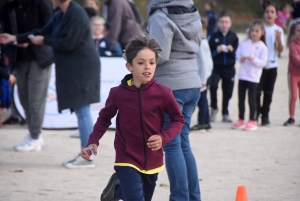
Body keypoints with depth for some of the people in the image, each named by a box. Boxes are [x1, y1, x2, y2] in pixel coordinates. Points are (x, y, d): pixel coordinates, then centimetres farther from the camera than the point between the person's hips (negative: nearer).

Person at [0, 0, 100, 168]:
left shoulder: (76, 14, -16)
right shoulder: (61, 15, 14)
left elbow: (68, 43, -20)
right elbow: (43, 32, 18)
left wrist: (44, 41, -8)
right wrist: (15, 38, 16)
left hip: (81, 69, -10)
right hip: (73, 70, 10)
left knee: (83, 111, -8)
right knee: (81, 112, 10)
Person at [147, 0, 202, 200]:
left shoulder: (161, 17, -15)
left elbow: (159, 55, -20)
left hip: (170, 86, -8)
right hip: (192, 84, 8)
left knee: (172, 145, -3)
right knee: (183, 142, 14)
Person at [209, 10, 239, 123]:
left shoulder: (233, 37, 4)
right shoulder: (214, 36, -1)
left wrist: (232, 50, -12)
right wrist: (216, 51, -17)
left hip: (229, 68, 2)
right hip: (216, 67, -2)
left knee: (227, 91, 5)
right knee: (213, 85, -24)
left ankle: (225, 114, 20)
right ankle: (214, 108, -5)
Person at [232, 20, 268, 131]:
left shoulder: (262, 47, -5)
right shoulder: (244, 44, 5)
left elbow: (263, 62, -8)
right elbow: (237, 54, 8)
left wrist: (253, 59, -22)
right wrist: (241, 58, -12)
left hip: (253, 77, -4)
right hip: (242, 75, 4)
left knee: (252, 100, -1)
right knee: (241, 99, 9)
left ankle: (252, 121, 9)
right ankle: (241, 120, 20)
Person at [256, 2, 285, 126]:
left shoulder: (279, 30, 3)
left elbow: (281, 50, -1)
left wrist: (278, 39, -18)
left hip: (272, 65, 2)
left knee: (268, 93, 5)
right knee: (257, 91, -6)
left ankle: (265, 116, 10)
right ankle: (255, 115, 0)